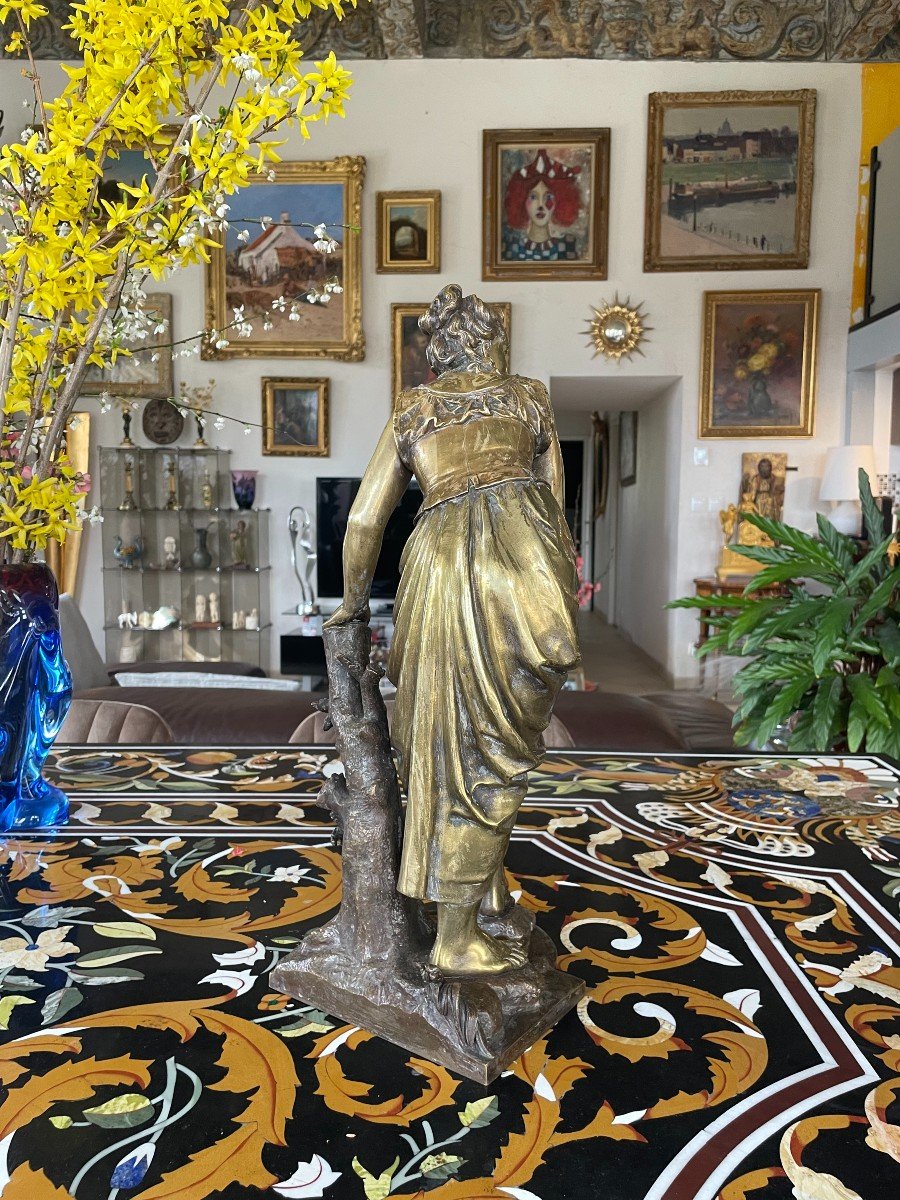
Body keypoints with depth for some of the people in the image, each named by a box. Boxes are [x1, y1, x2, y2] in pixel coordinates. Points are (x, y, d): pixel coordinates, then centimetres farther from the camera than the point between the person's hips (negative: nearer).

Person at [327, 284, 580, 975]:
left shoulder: (412, 409, 23)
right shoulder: (531, 400, 23)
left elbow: (364, 522, 20)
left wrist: (354, 603, 33)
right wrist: (565, 582, 29)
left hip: (440, 558, 1)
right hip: (524, 553, -1)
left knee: (459, 743, 14)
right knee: (491, 752, 5)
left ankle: (483, 896, 30)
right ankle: (458, 938, 15)